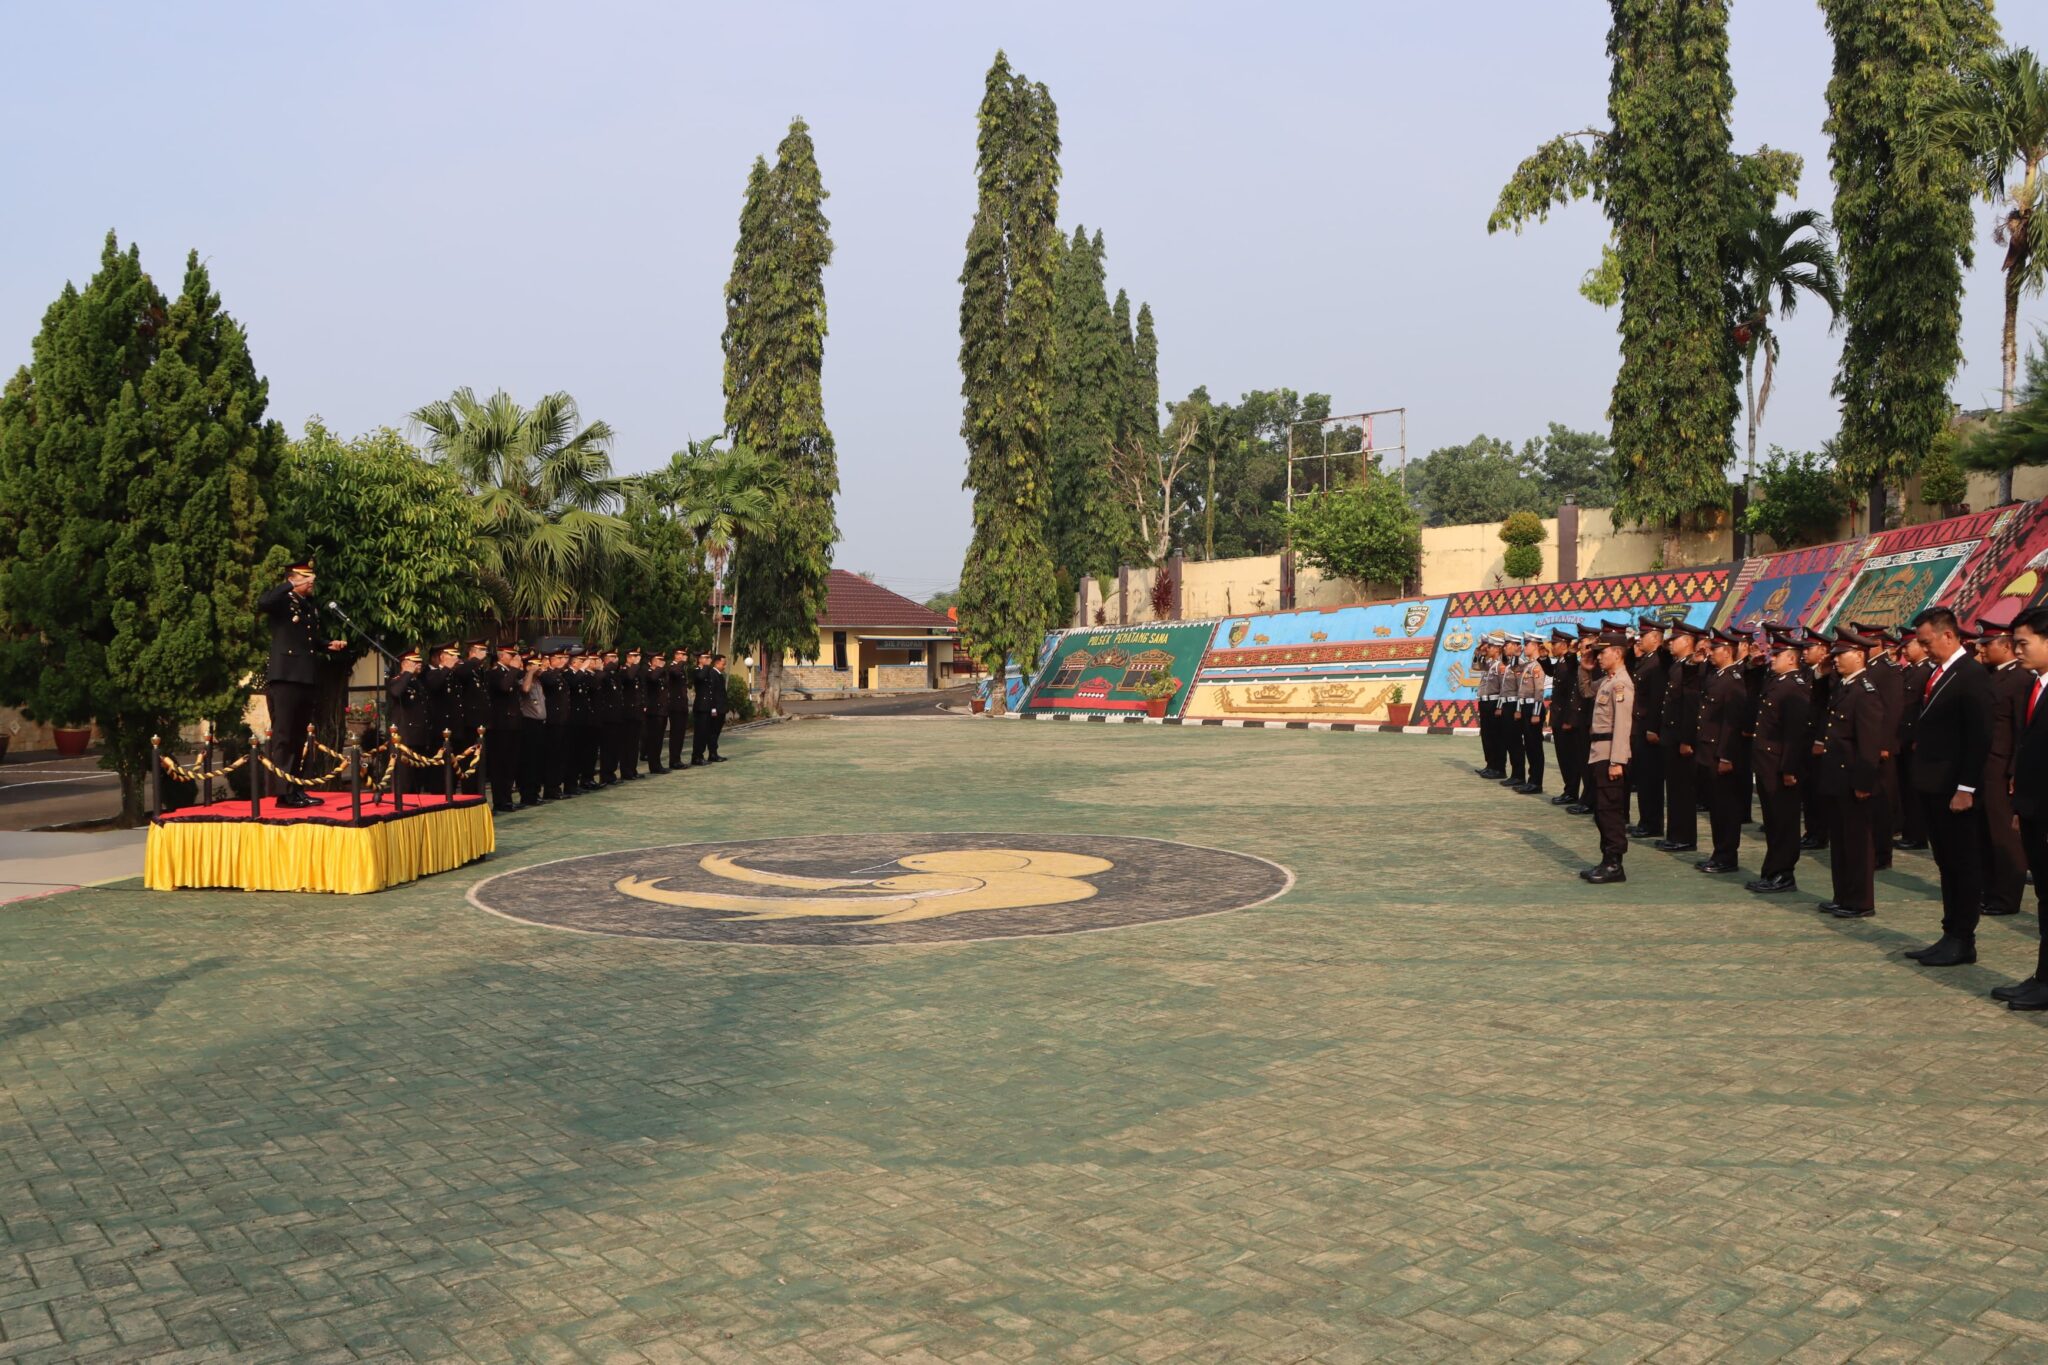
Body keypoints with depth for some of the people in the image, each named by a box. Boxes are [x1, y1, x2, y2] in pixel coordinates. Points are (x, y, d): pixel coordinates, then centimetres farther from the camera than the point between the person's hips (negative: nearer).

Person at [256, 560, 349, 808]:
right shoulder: (282, 600, -3)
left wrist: (329, 646, 10)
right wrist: (292, 586, -26)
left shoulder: (312, 605, 18)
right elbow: (261, 603, -27)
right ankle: (284, 792, -6)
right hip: (284, 677, -7)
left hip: (307, 679, 7)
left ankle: (297, 789, 15)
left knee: (299, 738, 11)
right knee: (283, 736, -6)